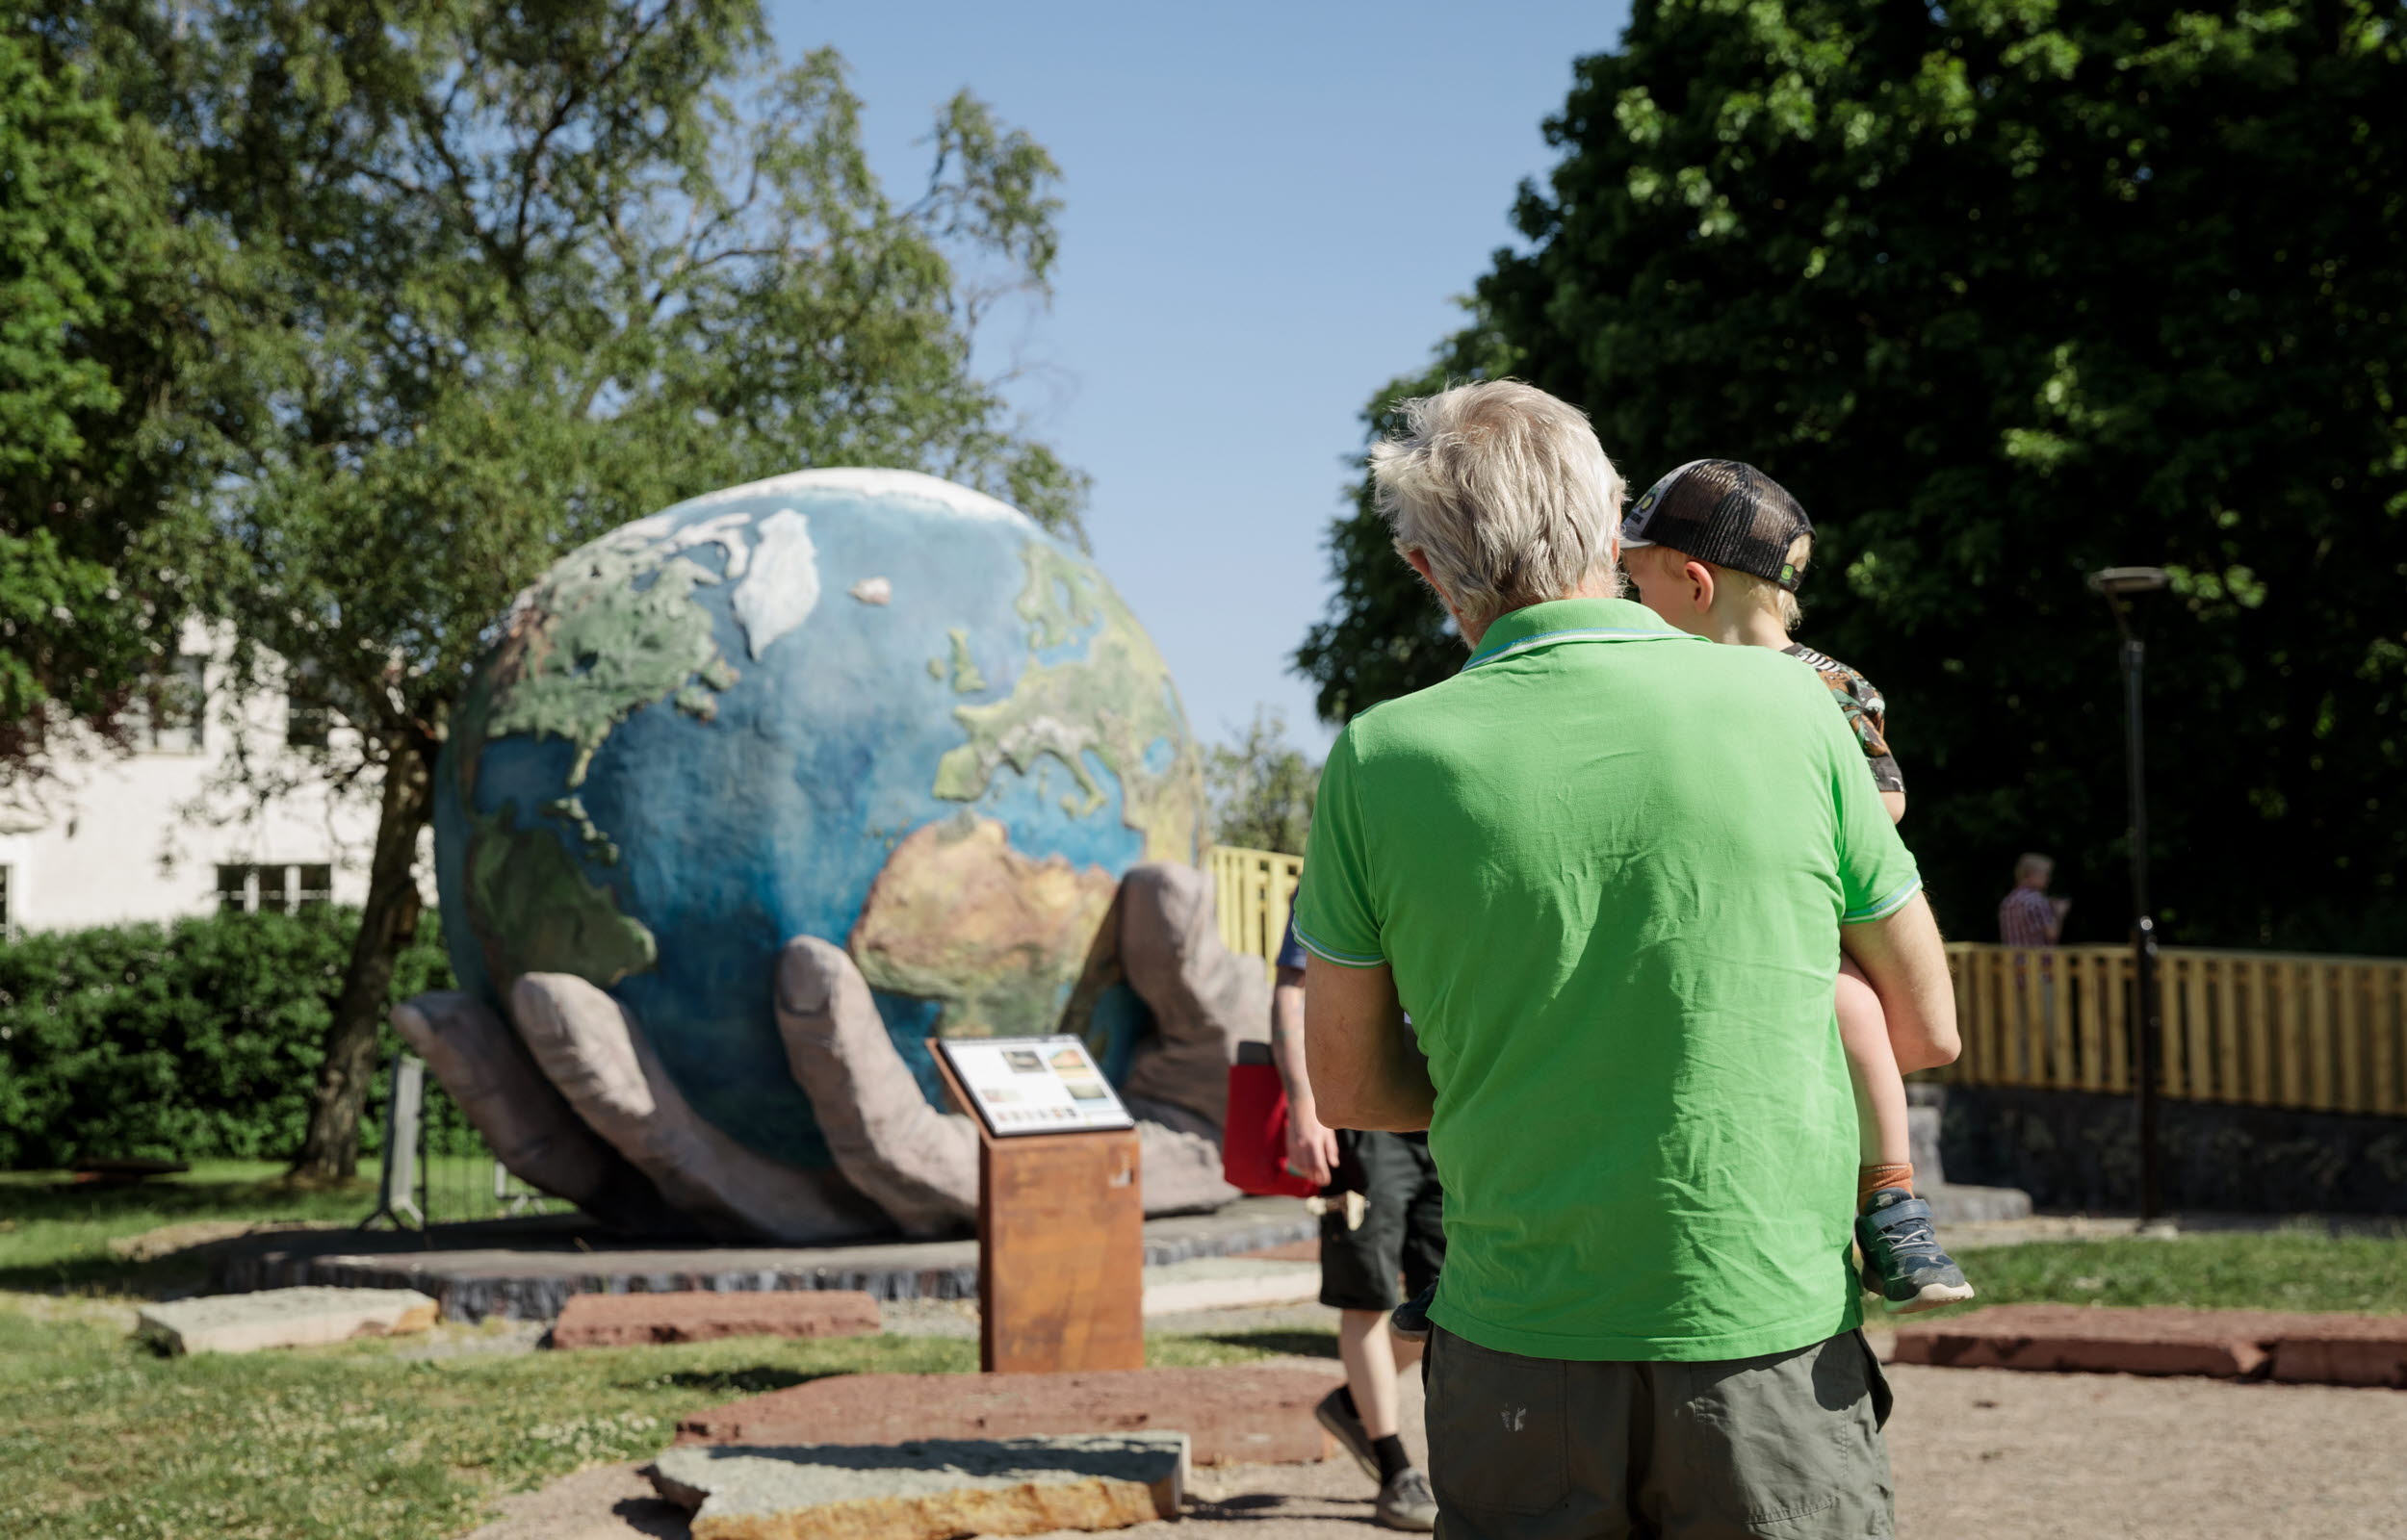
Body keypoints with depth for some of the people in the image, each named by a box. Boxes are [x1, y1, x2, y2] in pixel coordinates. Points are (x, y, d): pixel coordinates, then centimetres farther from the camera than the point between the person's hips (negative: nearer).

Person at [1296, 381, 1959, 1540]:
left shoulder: (1381, 761, -5)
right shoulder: (1784, 706, -5)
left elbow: (1348, 1088, 5)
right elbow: (1925, 1032, 5)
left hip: (1519, 1362, 1)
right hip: (1772, 1344, 0)